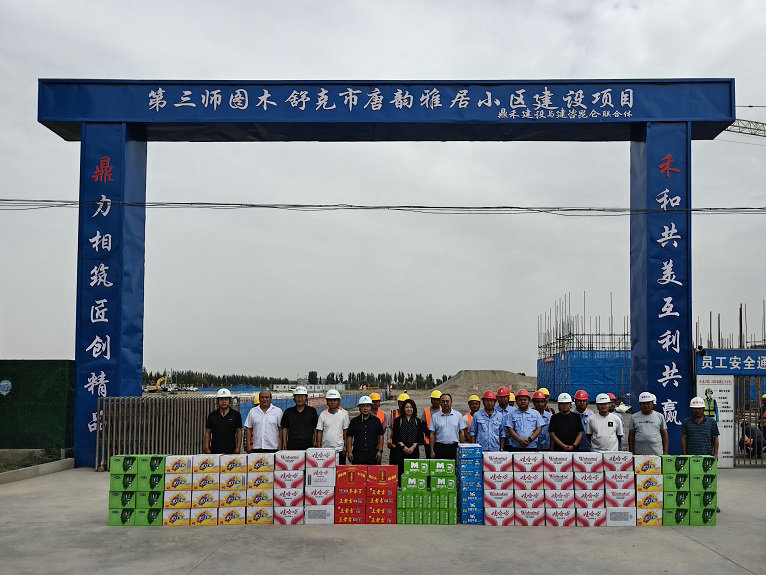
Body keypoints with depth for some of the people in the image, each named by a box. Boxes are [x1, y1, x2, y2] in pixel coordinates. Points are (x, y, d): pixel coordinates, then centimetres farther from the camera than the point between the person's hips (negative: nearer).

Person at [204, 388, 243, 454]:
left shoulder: (236, 415, 6)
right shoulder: (212, 415, 11)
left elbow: (239, 432, 6)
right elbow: (208, 432, 11)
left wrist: (238, 448, -2)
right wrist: (207, 448, 2)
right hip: (215, 451, 1)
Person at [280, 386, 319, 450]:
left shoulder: (312, 411, 7)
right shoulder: (288, 412, 10)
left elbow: (315, 429, 9)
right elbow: (285, 428, 12)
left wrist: (315, 444, 3)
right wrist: (285, 444, 5)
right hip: (292, 446, 1)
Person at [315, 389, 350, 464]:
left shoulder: (344, 413, 1)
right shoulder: (323, 415, 2)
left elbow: (345, 431, 5)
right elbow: (319, 432, 4)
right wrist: (318, 447, 0)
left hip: (339, 449, 0)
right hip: (325, 448, 0)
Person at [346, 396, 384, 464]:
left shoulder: (376, 420, 9)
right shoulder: (354, 421, 8)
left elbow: (380, 436, 11)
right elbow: (349, 436, 9)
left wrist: (380, 451, 3)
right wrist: (349, 452, 1)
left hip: (373, 453, 0)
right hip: (358, 453, 0)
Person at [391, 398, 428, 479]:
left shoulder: (418, 421, 12)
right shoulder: (398, 420, 7)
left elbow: (420, 436, 5)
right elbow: (396, 436, 1)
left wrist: (413, 447, -8)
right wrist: (404, 447, -10)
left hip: (414, 450, 1)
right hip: (400, 450, -1)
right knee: (399, 471, -7)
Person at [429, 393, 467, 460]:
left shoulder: (458, 415, 6)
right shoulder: (435, 416, 6)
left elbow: (461, 433, 7)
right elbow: (432, 434, 5)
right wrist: (432, 450, 0)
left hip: (454, 447, 0)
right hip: (440, 447, 0)